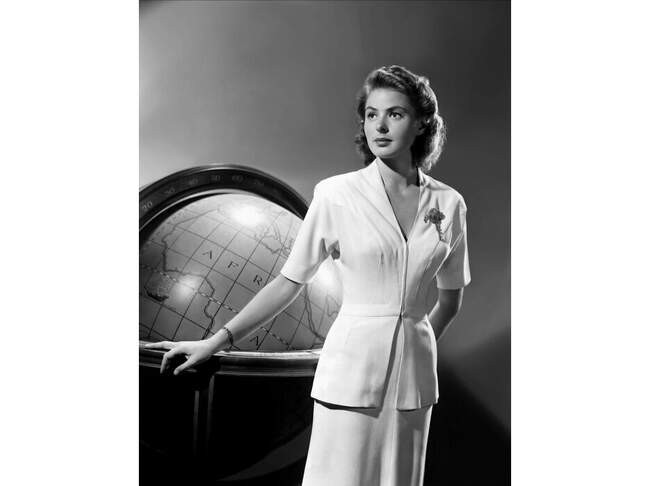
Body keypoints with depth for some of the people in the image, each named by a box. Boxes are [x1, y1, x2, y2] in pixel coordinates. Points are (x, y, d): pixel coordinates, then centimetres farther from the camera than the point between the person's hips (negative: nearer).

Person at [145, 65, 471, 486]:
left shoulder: (449, 203, 3)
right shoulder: (337, 195, -5)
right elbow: (290, 282, -1)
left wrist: (414, 347, 12)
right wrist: (216, 342, -2)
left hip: (414, 372, 3)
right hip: (351, 369, -3)